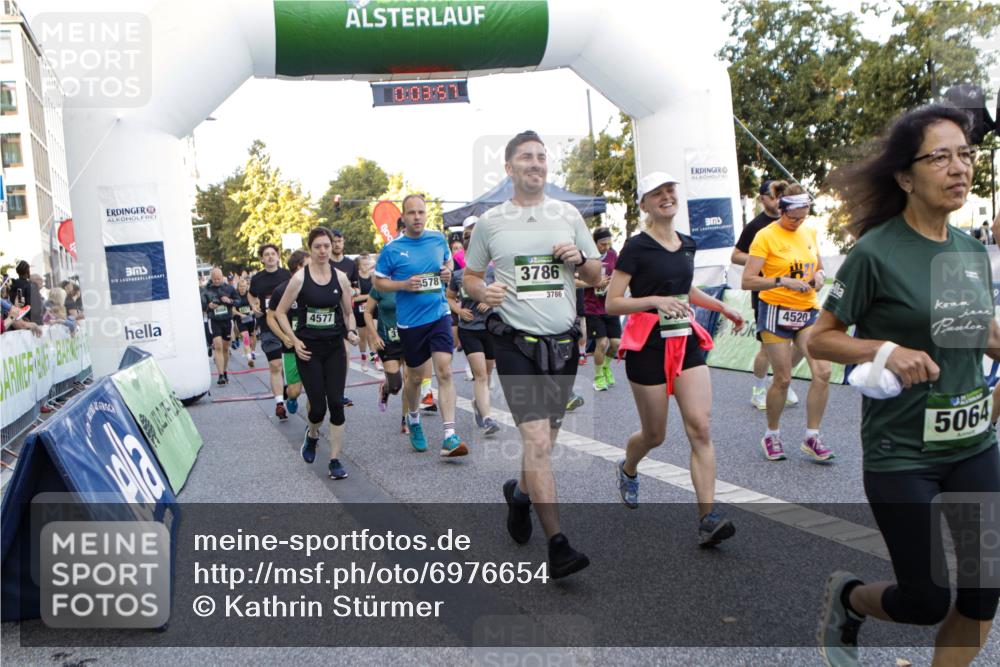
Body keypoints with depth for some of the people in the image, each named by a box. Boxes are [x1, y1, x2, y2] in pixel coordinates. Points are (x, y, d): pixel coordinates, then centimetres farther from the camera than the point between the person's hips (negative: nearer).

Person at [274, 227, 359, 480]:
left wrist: (351, 332, -7)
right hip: (308, 348, -2)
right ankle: (312, 435, 34)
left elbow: (348, 312, 12)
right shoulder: (300, 278, -7)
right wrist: (294, 341, -8)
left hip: (335, 347, 2)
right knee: (318, 406, -2)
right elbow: (280, 312, 1)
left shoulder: (340, 277, 1)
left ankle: (335, 460, 5)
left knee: (336, 403, -5)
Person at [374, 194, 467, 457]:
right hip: (410, 322, -1)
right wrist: (404, 284, -16)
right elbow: (378, 282, 1)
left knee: (444, 371, -12)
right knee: (415, 377, 12)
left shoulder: (438, 239, 3)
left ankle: (449, 437, -13)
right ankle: (413, 420, 42)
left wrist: (448, 271, -1)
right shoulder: (392, 249, -6)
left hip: (439, 315, 1)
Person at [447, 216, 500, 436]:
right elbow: (449, 297, 15)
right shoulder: (458, 275, 1)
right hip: (468, 330, -1)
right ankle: (486, 418, -17)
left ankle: (478, 403, 42)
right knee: (480, 373, -13)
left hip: (490, 328, 1)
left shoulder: (492, 271, -3)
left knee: (486, 374, 15)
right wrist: (458, 310, -3)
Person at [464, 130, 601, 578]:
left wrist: (579, 259, -7)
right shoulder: (490, 221, 3)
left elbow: (596, 278, 14)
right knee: (537, 440, -13)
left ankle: (520, 492, 44)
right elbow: (469, 277, 13)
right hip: (516, 342, -3)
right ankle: (558, 545, -9)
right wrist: (482, 292, -10)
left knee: (545, 437, 16)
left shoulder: (568, 215, 9)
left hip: (563, 342, 4)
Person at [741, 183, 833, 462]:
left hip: (808, 311, 5)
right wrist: (783, 281, -25)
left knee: (822, 372, -7)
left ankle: (812, 438, 6)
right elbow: (747, 281, -15)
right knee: (783, 379, -1)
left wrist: (819, 276, -2)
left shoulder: (810, 232, 8)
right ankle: (772, 436, 21)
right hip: (777, 312, -5)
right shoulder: (766, 236, -10)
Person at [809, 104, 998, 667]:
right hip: (901, 454, -6)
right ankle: (846, 596, 35)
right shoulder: (876, 253, -14)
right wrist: (887, 350, -24)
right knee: (927, 602, 3)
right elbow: (819, 339, -10)